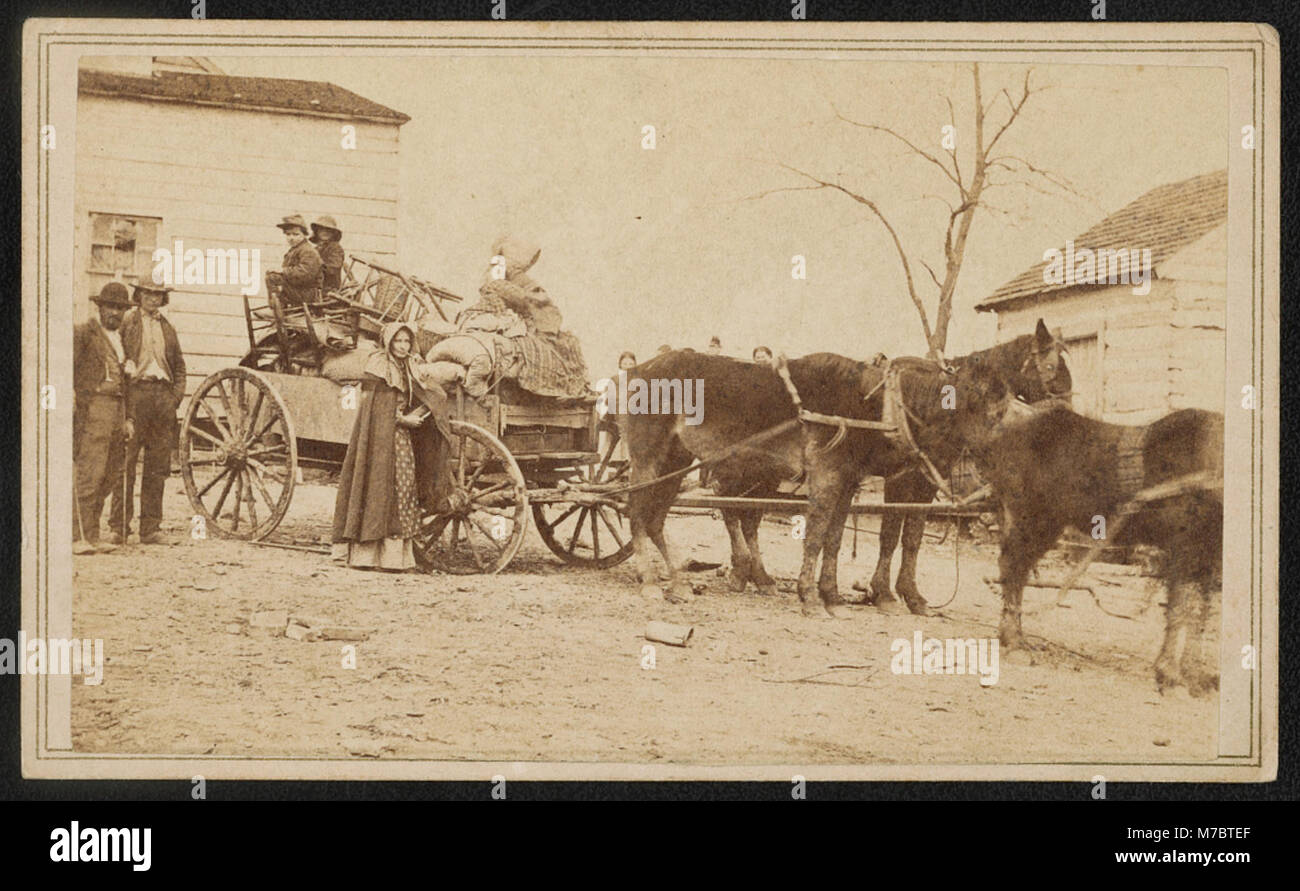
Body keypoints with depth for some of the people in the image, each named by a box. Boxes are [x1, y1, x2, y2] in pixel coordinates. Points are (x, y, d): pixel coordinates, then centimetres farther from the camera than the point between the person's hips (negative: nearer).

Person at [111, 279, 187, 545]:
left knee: (158, 466, 4)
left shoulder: (167, 328, 19)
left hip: (163, 395, 5)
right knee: (125, 462, -6)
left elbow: (179, 365, 23)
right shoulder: (126, 322, 4)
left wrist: (176, 396, 9)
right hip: (135, 391, -5)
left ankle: (151, 528, 8)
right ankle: (119, 526, -3)